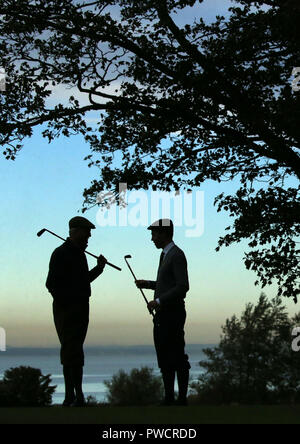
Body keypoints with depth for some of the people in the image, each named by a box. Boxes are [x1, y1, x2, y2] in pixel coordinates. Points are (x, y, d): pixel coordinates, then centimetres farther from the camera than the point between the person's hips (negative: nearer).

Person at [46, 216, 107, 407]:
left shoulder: (80, 253, 16)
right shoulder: (61, 253, -11)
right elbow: (52, 284, -15)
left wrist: (99, 268, 12)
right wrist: (66, 302, -15)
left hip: (81, 310, 9)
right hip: (67, 311, -9)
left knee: (72, 353, 10)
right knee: (72, 353, -9)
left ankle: (70, 397, 14)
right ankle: (78, 396, -8)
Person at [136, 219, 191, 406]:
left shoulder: (177, 255, -12)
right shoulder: (165, 255, 18)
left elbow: (183, 287, -20)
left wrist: (158, 301, -20)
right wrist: (148, 284, 16)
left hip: (173, 314, -10)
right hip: (161, 315, 10)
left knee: (178, 359, -6)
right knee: (164, 359, 11)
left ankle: (182, 399, -1)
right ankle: (169, 398, 16)